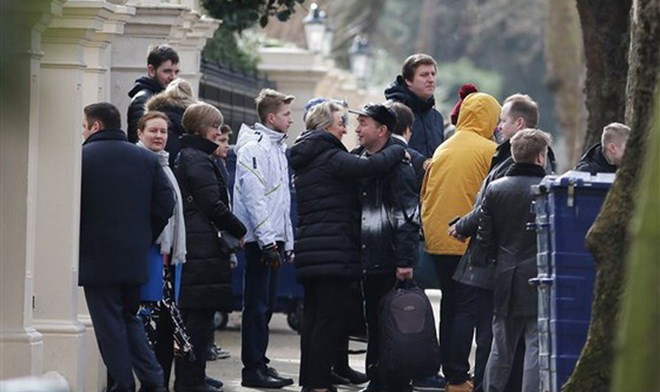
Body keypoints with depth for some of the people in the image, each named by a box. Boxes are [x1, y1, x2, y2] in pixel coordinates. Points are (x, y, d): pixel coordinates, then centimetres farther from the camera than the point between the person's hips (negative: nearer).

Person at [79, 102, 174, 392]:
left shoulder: (83, 157, -9)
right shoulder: (146, 159, 7)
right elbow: (165, 204, 4)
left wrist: (76, 245, 2)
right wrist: (144, 239, 13)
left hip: (96, 256, -5)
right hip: (135, 257, 5)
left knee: (109, 323, 1)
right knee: (128, 317, 17)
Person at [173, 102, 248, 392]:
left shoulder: (184, 158, 18)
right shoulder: (198, 160, -12)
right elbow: (214, 205, -17)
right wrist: (240, 231, -5)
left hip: (189, 245, 10)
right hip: (204, 246, -10)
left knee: (192, 314, 13)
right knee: (199, 314, -7)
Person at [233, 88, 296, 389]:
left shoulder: (277, 147, 16)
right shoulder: (254, 148, -13)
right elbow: (254, 198, -19)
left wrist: (286, 240, 18)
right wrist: (267, 242, -20)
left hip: (274, 238, 9)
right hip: (260, 239, -9)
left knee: (266, 304, 12)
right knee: (257, 305, -6)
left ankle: (260, 362, 18)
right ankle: (252, 368, -3)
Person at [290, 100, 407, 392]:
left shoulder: (305, 159, 18)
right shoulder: (331, 157, -11)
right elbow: (371, 166, -23)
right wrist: (398, 151, -9)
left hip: (309, 248, 9)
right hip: (335, 251, -9)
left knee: (314, 318, 12)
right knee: (332, 318, -8)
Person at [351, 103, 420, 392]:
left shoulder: (397, 165, -9)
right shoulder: (357, 160, 14)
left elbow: (408, 216, -14)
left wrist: (406, 261, -19)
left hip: (390, 261, -8)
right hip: (367, 259, 8)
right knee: (373, 323, 12)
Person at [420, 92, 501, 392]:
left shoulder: (443, 149, 9)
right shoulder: (488, 150, -9)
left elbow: (424, 194, 13)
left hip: (437, 240, 6)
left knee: (449, 305, 15)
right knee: (467, 308, -3)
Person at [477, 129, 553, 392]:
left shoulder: (495, 189, 2)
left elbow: (484, 236, 3)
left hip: (506, 280, 4)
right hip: (539, 281, -4)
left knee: (501, 348, 14)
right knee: (537, 347, -2)